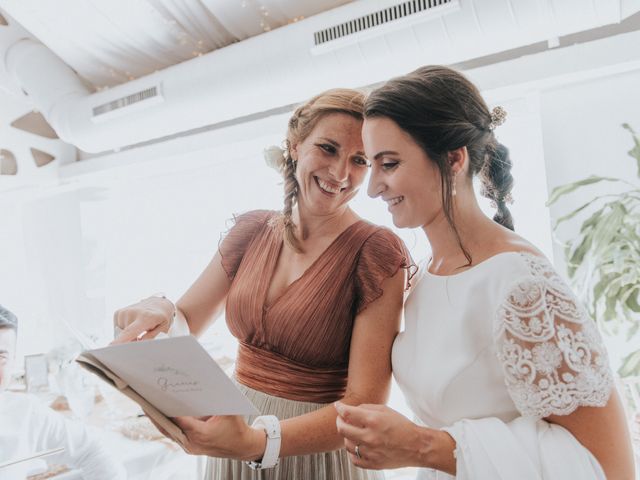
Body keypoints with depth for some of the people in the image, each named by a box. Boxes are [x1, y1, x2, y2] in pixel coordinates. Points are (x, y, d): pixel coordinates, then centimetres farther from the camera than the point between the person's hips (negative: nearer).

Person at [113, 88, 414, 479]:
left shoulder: (377, 252, -18)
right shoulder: (253, 230, -4)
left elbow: (365, 405, -21)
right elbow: (186, 321, 3)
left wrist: (258, 442, -35)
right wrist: (161, 312, -19)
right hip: (236, 438, 4)